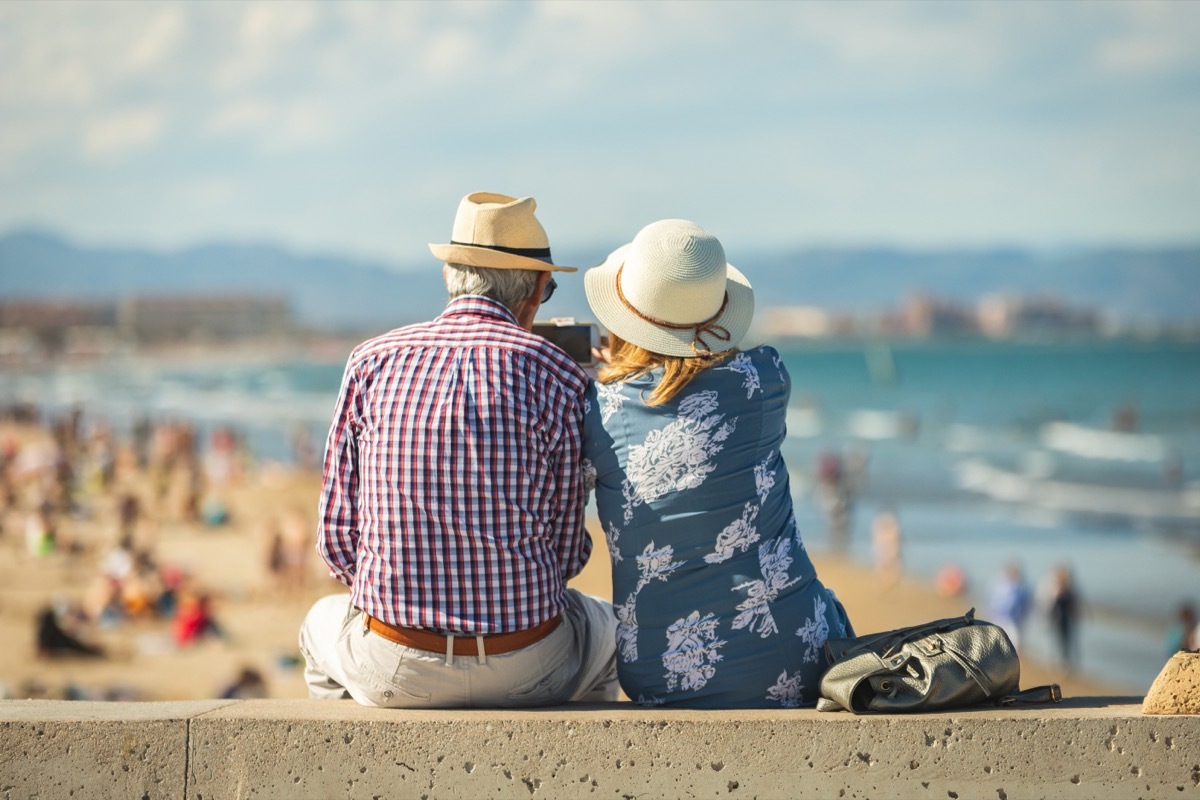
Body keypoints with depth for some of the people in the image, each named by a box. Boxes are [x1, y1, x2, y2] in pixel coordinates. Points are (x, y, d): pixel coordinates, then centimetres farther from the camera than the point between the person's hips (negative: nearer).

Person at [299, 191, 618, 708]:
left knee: (325, 623, 38)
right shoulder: (556, 375, -4)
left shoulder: (372, 362, 1)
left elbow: (337, 538, 2)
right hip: (526, 670, -1)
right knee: (604, 625, 35)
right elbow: (567, 552, -1)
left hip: (391, 672, 1)